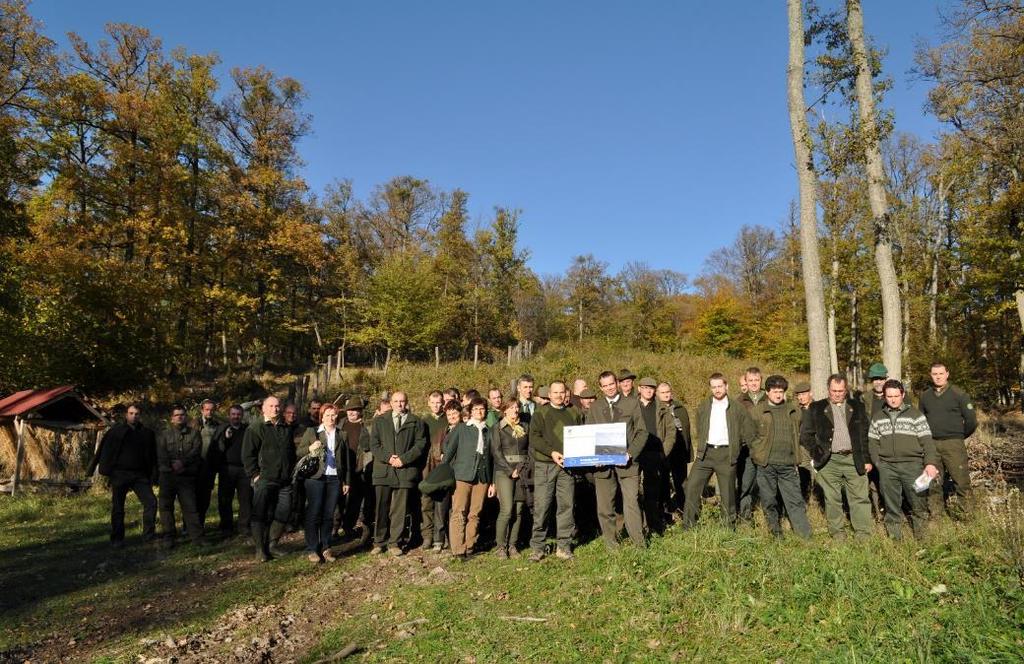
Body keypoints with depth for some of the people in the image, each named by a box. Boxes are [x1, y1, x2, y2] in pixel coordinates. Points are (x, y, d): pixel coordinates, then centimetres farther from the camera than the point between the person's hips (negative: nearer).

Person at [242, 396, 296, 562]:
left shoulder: (287, 429, 16)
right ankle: (260, 549, 9)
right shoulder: (255, 428, -2)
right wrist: (254, 474, -11)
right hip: (264, 479, -5)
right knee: (261, 515, -2)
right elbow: (247, 454, -6)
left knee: (284, 513, 5)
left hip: (284, 480, 5)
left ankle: (272, 544, 21)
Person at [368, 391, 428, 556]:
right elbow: (374, 444, 6)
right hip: (383, 469, 1)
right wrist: (388, 458, -9)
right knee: (381, 508, 5)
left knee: (399, 509, 1)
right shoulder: (379, 421, 13)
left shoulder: (417, 422, 9)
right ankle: (380, 542, 15)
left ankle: (394, 542, 10)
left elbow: (420, 444, 1)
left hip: (405, 470, -1)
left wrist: (403, 459, -10)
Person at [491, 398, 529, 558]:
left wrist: (520, 468, -3)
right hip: (504, 472, -4)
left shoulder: (524, 428, 15)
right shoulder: (498, 429, 4)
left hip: (521, 472, 4)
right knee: (507, 509, -12)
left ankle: (513, 545, 9)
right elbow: (496, 452, -3)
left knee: (518, 510, 1)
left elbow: (529, 450, 11)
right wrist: (510, 471, -10)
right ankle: (501, 546, -2)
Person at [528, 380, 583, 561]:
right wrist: (551, 452, -16)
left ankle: (564, 546, 13)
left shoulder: (574, 413, 15)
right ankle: (537, 547, 6)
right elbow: (534, 438, -4)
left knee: (566, 506, 3)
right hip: (544, 465, -3)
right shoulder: (540, 412, 5)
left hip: (567, 465, 3)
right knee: (541, 506, -3)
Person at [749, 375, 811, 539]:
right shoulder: (758, 411, 0)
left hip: (788, 464, 2)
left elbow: (799, 434, 18)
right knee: (769, 502, 6)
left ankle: (806, 535, 7)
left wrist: (798, 457, 12)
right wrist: (757, 455, 1)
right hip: (766, 464, -1)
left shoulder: (794, 410, 9)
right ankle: (776, 534, 20)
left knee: (795, 500, 2)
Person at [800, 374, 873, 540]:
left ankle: (863, 535, 10)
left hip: (854, 459, 1)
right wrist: (816, 454, 2)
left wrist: (867, 459, 5)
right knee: (832, 500, 5)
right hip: (829, 461, -1)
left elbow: (865, 434, 10)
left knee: (860, 498, 2)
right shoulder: (816, 408, 4)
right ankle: (838, 534, 16)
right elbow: (805, 434, 8)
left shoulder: (857, 407, 9)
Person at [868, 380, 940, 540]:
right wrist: (877, 462, 3)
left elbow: (927, 441, -2)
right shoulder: (878, 417, 12)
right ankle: (894, 536, 19)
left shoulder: (915, 414, 3)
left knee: (917, 501, -1)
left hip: (912, 465, -2)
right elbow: (872, 442, 13)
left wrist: (931, 463, -11)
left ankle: (920, 536, 18)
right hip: (887, 467, 2)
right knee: (891, 505, 7)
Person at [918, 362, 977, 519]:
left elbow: (971, 420, 0)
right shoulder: (925, 396, 11)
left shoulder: (959, 394, -2)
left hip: (953, 445, -4)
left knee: (961, 481, -7)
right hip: (931, 445, 4)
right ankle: (934, 515, 17)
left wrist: (959, 437, 8)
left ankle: (960, 514, 5)